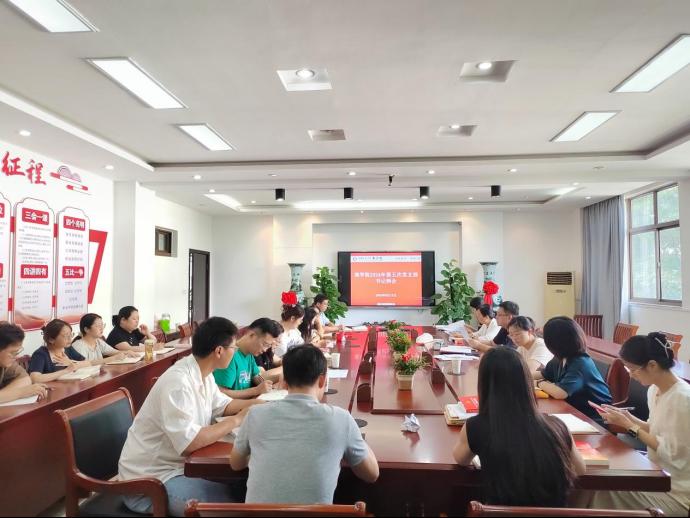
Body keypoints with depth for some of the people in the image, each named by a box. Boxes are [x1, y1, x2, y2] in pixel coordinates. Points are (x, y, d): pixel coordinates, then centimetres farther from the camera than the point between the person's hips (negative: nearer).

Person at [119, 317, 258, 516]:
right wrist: (237, 420, -22)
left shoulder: (203, 373, 0)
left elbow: (224, 405, 14)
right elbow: (189, 443, -32)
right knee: (233, 501, -19)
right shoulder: (178, 382, -28)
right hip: (149, 480, -8)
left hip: (178, 464, 9)